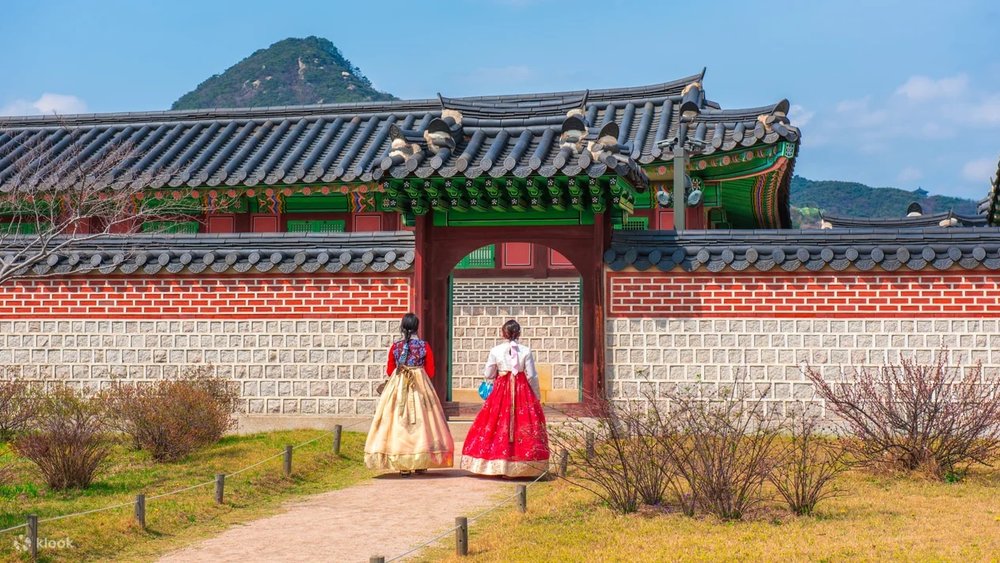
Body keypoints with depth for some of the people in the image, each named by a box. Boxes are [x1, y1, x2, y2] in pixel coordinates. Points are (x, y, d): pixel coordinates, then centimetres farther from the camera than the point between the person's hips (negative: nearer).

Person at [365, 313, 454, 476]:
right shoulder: (424, 346, -3)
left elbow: (389, 371, 7)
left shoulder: (395, 346, -1)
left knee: (399, 422, 3)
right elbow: (430, 372, 1)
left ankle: (403, 465, 0)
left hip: (398, 386, 1)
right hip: (420, 386, 0)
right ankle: (420, 464, 8)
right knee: (420, 422, 6)